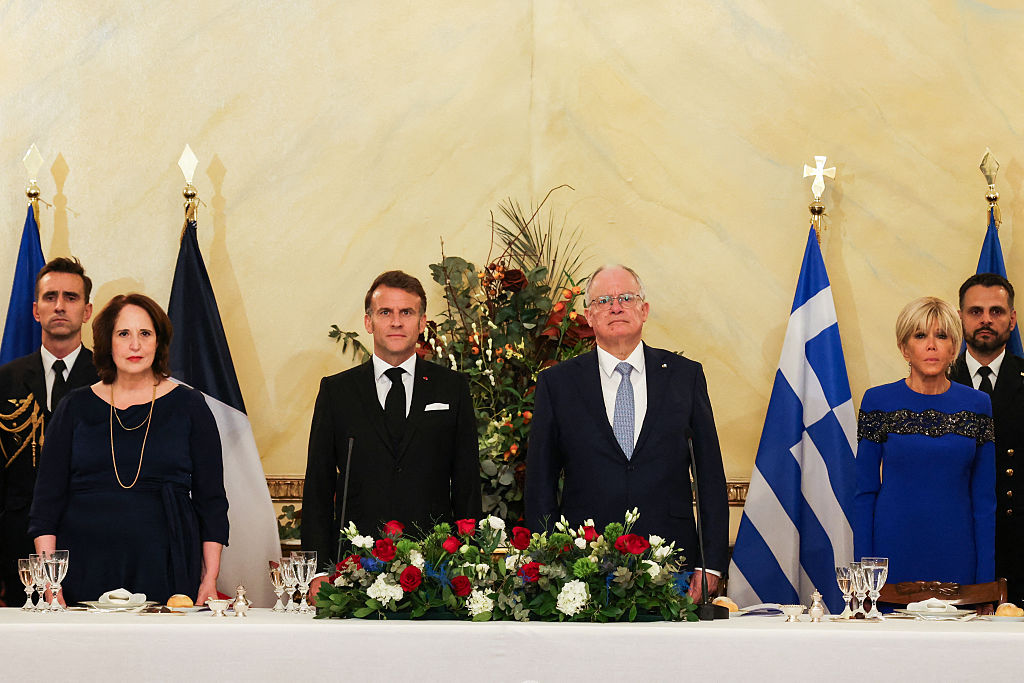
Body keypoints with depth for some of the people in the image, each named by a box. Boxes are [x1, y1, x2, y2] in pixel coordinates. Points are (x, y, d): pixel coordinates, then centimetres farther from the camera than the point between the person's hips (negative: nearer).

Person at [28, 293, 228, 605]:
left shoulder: (188, 406, 7)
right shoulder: (75, 407, 10)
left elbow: (211, 500, 7)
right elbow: (48, 497, 8)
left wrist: (210, 579, -1)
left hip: (165, 573, -1)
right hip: (86, 574, 1)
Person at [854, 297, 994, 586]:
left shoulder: (977, 405, 4)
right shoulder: (878, 401, 0)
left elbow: (985, 499, 5)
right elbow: (865, 493, 1)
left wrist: (986, 578, -1)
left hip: (956, 555, 1)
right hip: (894, 548, -1)